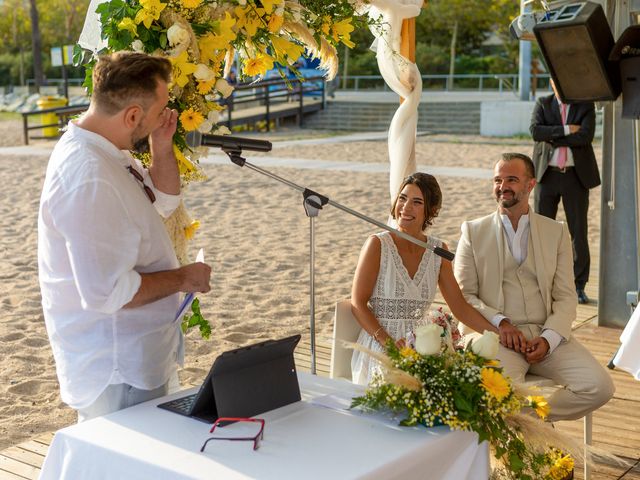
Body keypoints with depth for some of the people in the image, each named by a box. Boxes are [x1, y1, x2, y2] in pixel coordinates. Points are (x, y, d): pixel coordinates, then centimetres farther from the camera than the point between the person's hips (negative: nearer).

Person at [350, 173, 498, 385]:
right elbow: (358, 303, -6)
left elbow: (460, 308, 10)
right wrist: (388, 342, -19)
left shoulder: (438, 250, 7)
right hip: (378, 346, -4)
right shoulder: (378, 244, -6)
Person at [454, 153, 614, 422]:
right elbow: (463, 295, 4)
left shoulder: (556, 232, 13)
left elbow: (566, 297, 8)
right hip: (496, 336, -3)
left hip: (546, 336, 3)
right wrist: (500, 323, -13)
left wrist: (548, 339, -10)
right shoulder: (474, 232, 9)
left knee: (600, 387, -18)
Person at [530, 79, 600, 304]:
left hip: (576, 175, -1)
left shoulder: (586, 105, 4)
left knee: (579, 232, 2)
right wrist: (566, 130, -15)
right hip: (547, 175, 1)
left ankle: (579, 286, 10)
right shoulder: (542, 104, 8)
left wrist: (553, 139, -12)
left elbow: (586, 136, -13)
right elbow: (536, 131, -11)